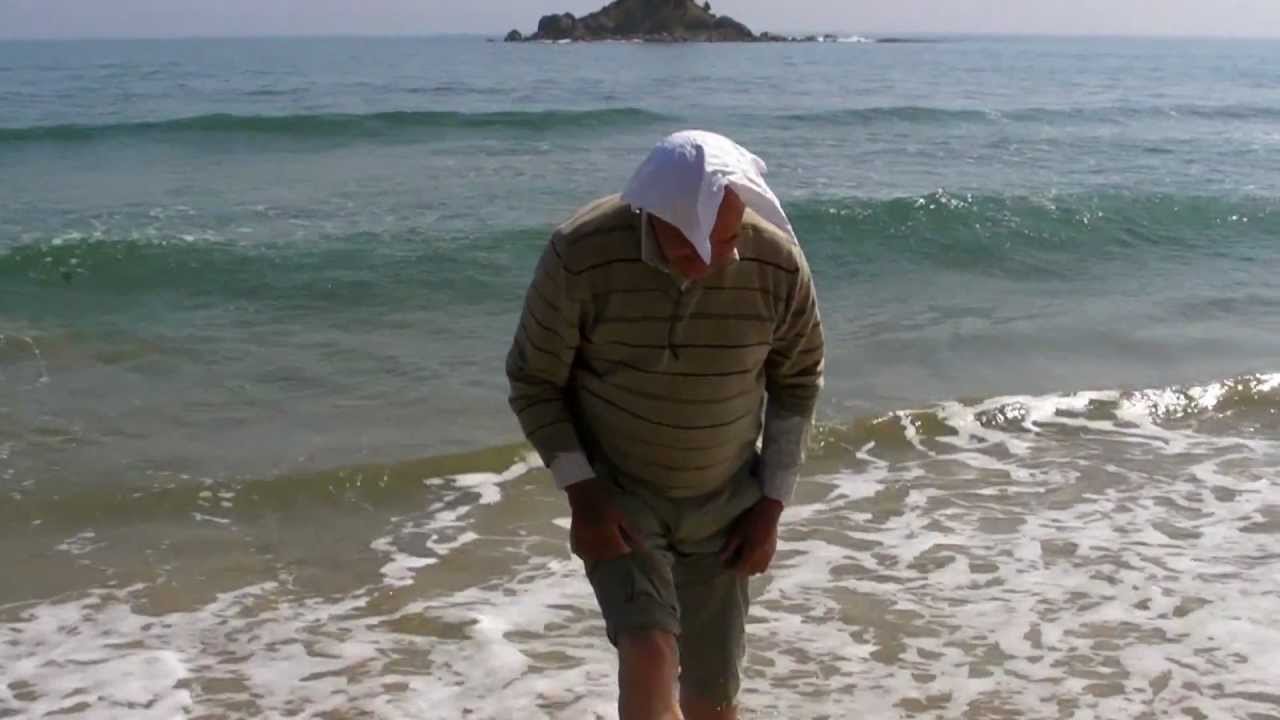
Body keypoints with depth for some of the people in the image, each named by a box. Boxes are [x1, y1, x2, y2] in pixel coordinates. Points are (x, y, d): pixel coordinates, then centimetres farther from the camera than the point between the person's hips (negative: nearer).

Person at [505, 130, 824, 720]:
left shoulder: (778, 262, -18)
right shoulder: (581, 255, -24)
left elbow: (798, 380, 0)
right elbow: (534, 381, -10)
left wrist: (772, 503, -3)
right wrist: (581, 492, -17)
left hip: (723, 500, 3)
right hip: (615, 491, -2)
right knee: (649, 652, -22)